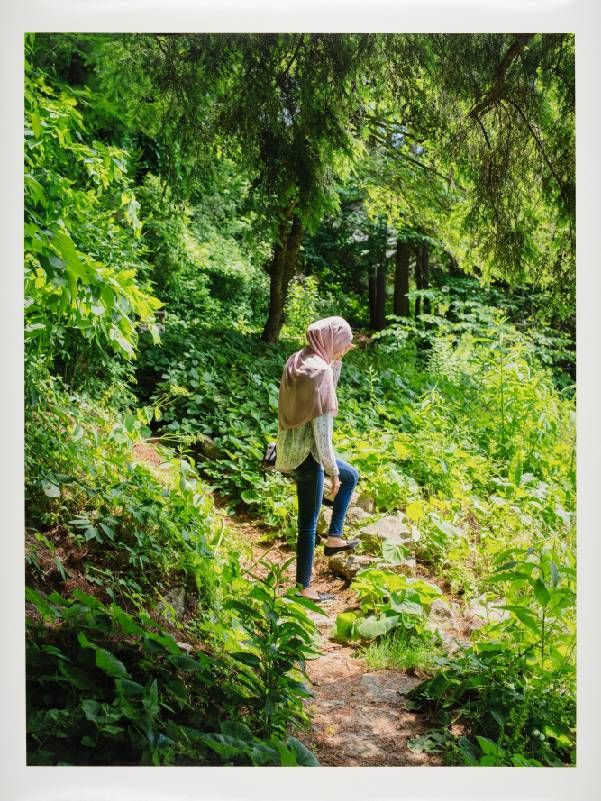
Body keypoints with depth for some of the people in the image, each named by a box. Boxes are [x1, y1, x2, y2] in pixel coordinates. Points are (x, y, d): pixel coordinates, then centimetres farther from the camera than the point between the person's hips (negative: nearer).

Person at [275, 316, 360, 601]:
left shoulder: (298, 360, 4)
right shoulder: (319, 370, -22)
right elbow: (321, 428, -22)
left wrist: (337, 359, 12)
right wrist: (333, 471, -16)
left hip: (292, 448, 9)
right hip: (307, 453, -9)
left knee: (351, 476, 28)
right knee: (308, 523, 3)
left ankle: (334, 537, 31)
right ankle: (303, 588, 16)